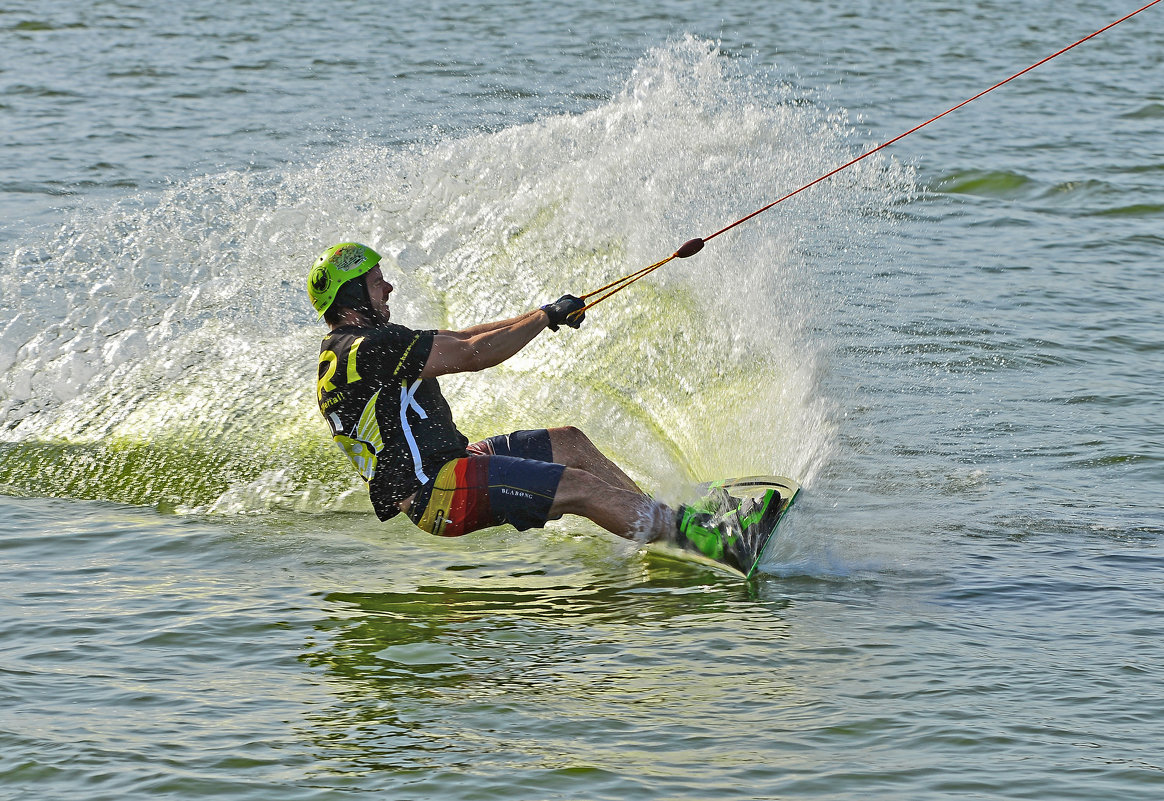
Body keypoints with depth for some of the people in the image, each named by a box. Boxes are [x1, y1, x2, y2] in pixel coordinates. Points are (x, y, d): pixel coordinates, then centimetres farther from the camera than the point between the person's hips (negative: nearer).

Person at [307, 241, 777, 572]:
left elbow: (457, 340, 18)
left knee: (568, 443, 11)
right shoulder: (365, 349, -17)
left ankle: (669, 522, 13)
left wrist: (543, 316, 12)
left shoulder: (351, 345, 16)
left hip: (444, 463, 11)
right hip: (436, 491, -11)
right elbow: (472, 355, -17)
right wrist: (545, 317, -5)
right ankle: (714, 542, -15)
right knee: (581, 486, -15)